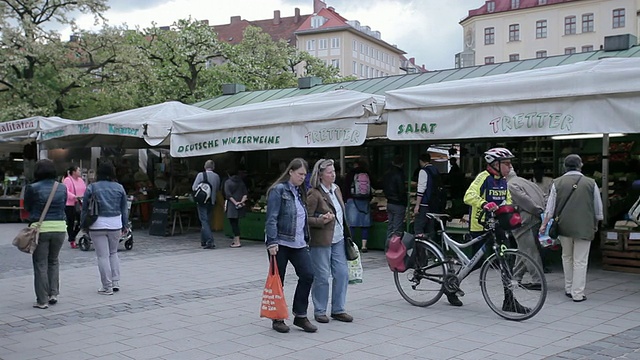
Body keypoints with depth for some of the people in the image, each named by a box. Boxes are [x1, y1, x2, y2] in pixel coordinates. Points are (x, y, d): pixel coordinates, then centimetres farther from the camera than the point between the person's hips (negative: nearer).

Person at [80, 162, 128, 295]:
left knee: (103, 256, 1)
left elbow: (85, 208, 1)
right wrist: (124, 225, 18)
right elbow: (124, 208, 9)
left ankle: (107, 287, 3)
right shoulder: (119, 187, 4)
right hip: (116, 224, 3)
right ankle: (115, 283, 16)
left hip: (98, 225, -3)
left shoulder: (91, 187, -3)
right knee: (113, 253, 19)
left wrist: (84, 224, 11)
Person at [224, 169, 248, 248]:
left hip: (232, 205, -5)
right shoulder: (241, 182, 10)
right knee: (236, 223, 17)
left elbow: (228, 194, -13)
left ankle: (237, 242, -10)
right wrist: (242, 201, -6)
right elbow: (246, 193, 2)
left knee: (233, 223, -4)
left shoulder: (227, 182, -3)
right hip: (241, 205, 6)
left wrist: (235, 202, -15)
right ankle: (235, 239, 25)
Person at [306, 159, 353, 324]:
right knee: (322, 277, 0)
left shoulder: (336, 189, 11)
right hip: (321, 242, -7)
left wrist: (346, 235, 19)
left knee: (342, 274, 7)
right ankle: (319, 312, 15)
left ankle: (338, 309, 21)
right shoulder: (314, 194, -13)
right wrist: (322, 220, -25)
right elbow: (306, 218, -13)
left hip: (338, 240, 7)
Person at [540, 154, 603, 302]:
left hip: (564, 226, 2)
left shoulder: (557, 183, -2)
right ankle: (578, 294, 3)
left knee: (567, 257, 19)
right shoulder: (591, 183, -2)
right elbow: (598, 209, 7)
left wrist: (544, 224, 10)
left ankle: (569, 289, 26)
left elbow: (550, 207, 1)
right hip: (584, 227, -2)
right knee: (580, 261, 2)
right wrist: (595, 225, 22)